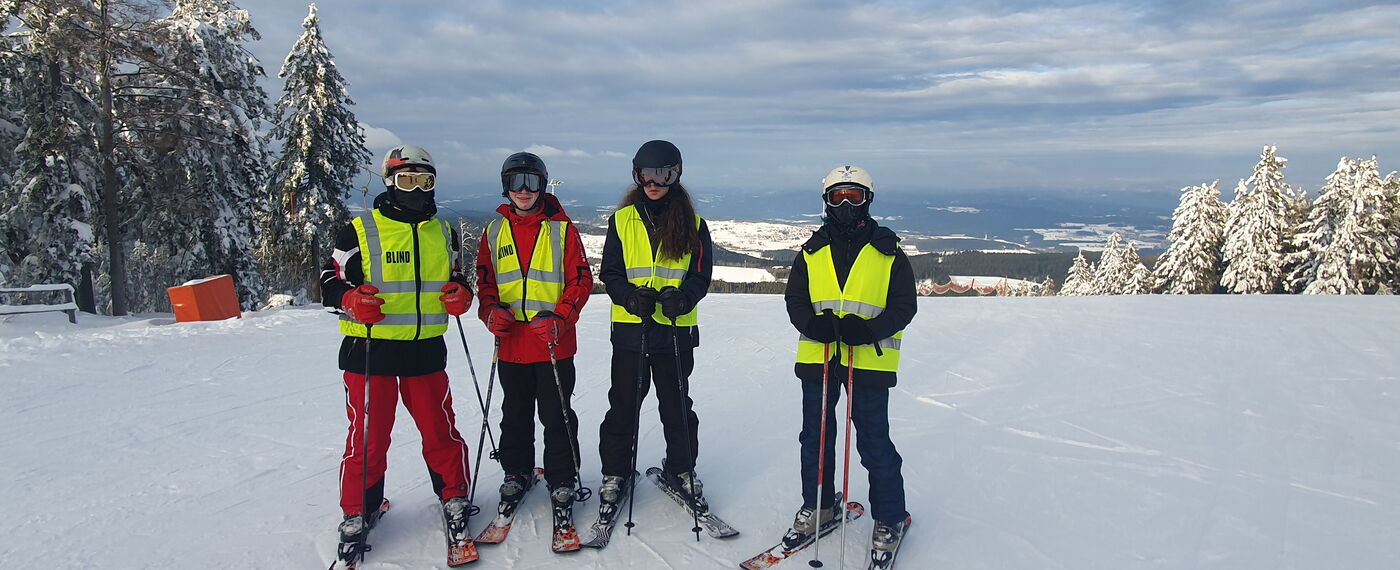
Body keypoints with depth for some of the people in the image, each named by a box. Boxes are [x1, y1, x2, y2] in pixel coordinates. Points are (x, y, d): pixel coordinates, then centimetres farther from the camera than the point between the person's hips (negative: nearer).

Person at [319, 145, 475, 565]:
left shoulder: (442, 232, 13)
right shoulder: (361, 231, -1)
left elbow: (453, 277, 23)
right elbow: (330, 280, 2)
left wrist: (461, 293, 0)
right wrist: (351, 300, -19)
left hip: (426, 352, 3)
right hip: (370, 352, -3)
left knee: (441, 431, 7)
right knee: (368, 437, 3)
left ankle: (454, 500, 26)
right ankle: (358, 514, 20)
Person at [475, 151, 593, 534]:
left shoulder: (561, 229, -1)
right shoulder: (495, 232, 9)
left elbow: (581, 280, -2)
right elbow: (485, 282, 14)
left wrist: (561, 318, -16)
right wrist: (491, 312, -6)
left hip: (554, 344, -3)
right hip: (511, 343, 3)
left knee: (557, 416, 2)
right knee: (515, 415, 15)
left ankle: (562, 482, 15)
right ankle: (517, 474, 32)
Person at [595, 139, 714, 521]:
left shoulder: (692, 223, 4)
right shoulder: (622, 220, 6)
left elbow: (701, 275, 3)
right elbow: (610, 273, 4)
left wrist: (682, 297, -19)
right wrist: (629, 296, -17)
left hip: (676, 329, 0)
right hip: (630, 328, 0)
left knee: (677, 406, 10)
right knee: (623, 407, 5)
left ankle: (681, 470, 28)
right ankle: (615, 475, 20)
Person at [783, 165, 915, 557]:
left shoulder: (888, 253, 0)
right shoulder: (811, 252, 9)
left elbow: (904, 306, -2)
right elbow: (794, 300, 9)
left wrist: (869, 330, -19)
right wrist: (813, 324, -13)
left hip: (870, 360, -3)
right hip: (817, 356, 3)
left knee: (874, 441, 1)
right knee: (816, 436, 12)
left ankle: (890, 517, 17)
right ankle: (817, 504, 30)